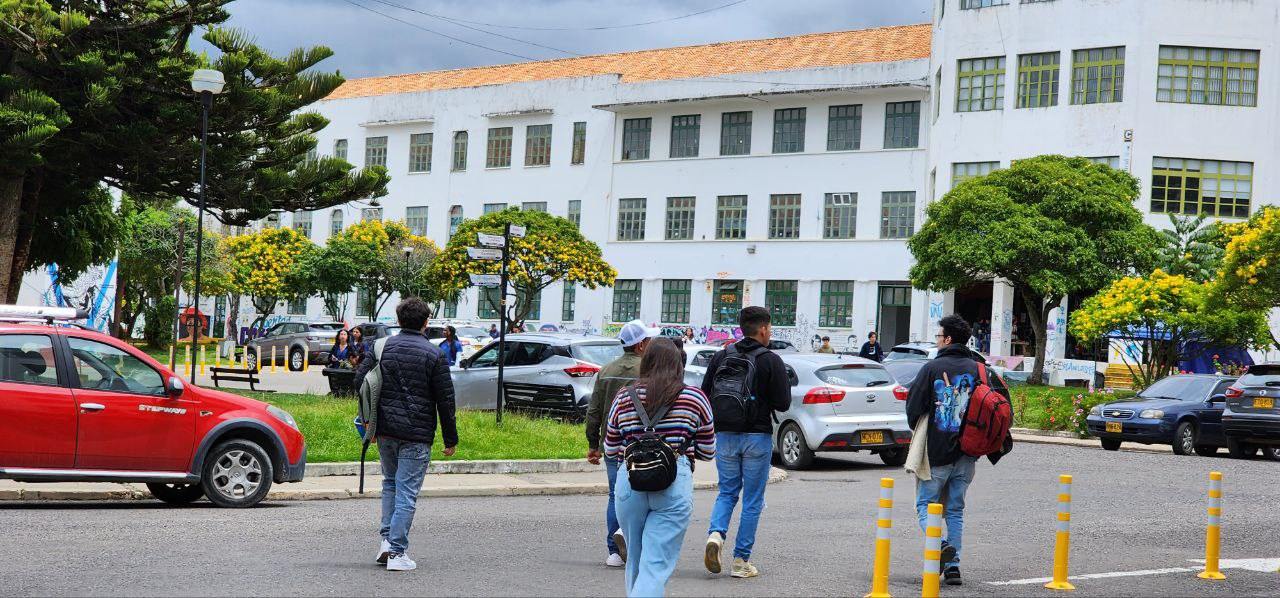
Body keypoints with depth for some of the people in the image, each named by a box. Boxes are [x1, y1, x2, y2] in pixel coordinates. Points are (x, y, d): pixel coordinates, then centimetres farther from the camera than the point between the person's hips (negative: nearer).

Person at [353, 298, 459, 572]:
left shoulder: (382, 346, 5)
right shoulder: (433, 354, -5)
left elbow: (360, 380, 6)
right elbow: (445, 400, -4)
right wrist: (450, 439, 4)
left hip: (385, 430, 4)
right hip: (416, 434, -4)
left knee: (390, 483, 22)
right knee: (406, 492, -2)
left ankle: (387, 540, 13)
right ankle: (397, 552, -3)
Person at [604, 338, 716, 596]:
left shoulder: (624, 397, 7)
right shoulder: (694, 398, 2)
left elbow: (611, 451, 11)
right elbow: (707, 451, 6)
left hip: (630, 481, 3)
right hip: (675, 484, -3)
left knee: (636, 559, 19)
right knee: (656, 565, -5)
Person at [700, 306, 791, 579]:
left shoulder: (721, 357, 3)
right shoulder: (771, 361, -8)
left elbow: (705, 395, 3)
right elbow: (783, 403, -10)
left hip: (724, 435, 3)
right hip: (757, 437, -3)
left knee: (727, 492, 17)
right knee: (752, 500, 6)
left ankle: (716, 533, -11)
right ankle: (741, 560, 6)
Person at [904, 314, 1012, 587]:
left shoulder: (932, 368, -8)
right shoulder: (979, 369, 4)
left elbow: (914, 406, -6)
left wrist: (918, 430, 13)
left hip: (937, 452, -4)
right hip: (967, 454, 4)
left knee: (926, 503, 7)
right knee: (955, 509, 13)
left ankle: (939, 544, -20)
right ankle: (953, 565, 8)